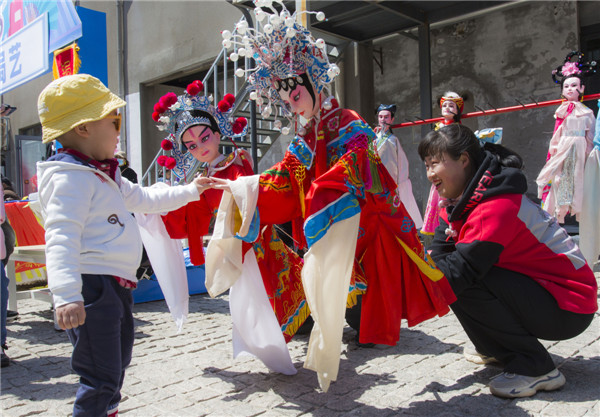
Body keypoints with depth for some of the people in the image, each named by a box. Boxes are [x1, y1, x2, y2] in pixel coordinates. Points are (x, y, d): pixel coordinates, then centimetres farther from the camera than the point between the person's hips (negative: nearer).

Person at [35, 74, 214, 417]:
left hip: (117, 285, 11)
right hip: (92, 286, -11)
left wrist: (189, 192, 35)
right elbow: (62, 238, -26)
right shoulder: (71, 177, -16)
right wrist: (67, 295, -36)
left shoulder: (105, 176, 17)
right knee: (101, 378, -7)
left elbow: (143, 199, 31)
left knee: (118, 365, 26)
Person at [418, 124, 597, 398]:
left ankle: (536, 368, -11)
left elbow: (462, 268, -34)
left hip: (567, 307, -9)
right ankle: (497, 348, 20)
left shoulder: (496, 207, -27)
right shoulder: (462, 200, 4)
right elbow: (437, 256, -2)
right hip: (533, 287, 9)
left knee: (464, 284, -26)